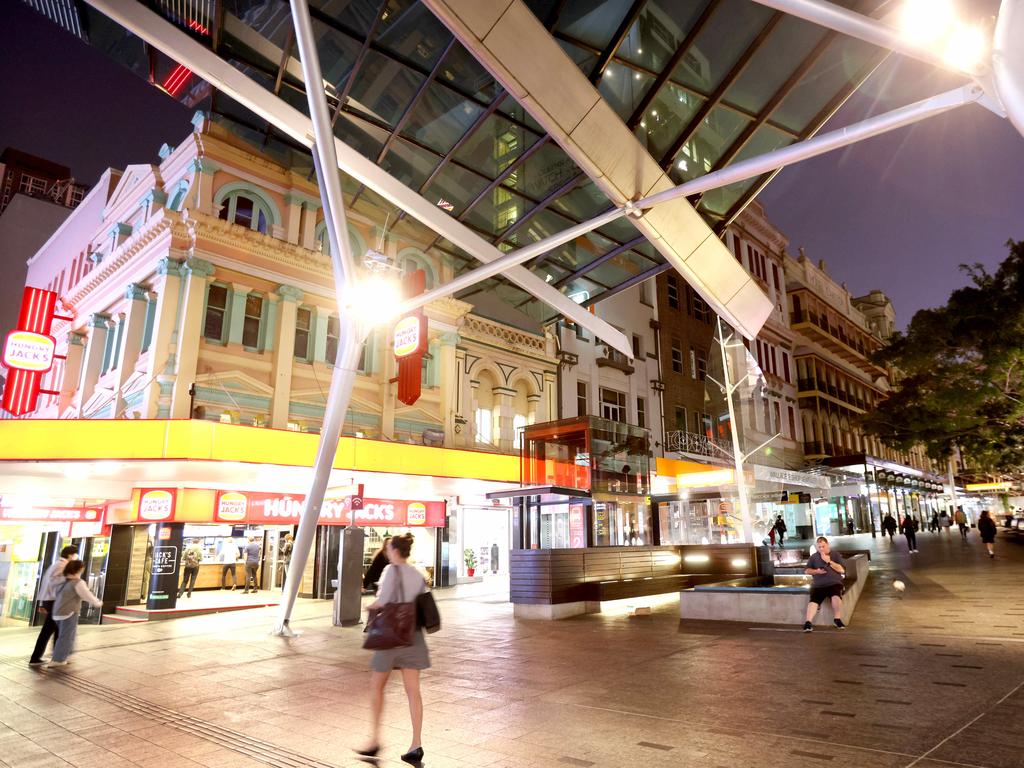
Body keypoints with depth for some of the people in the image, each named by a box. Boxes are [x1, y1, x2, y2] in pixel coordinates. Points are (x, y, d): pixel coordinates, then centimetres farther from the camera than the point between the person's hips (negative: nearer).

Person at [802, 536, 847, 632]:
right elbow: (806, 570, 13)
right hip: (818, 585, 1)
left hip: (834, 583, -1)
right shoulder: (813, 557, 14)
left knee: (836, 597, -32)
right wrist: (816, 571, -6)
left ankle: (838, 620, -12)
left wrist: (829, 561, -8)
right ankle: (808, 623, -32)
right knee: (814, 600, -25)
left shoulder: (835, 554, 10)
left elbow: (842, 570, 0)